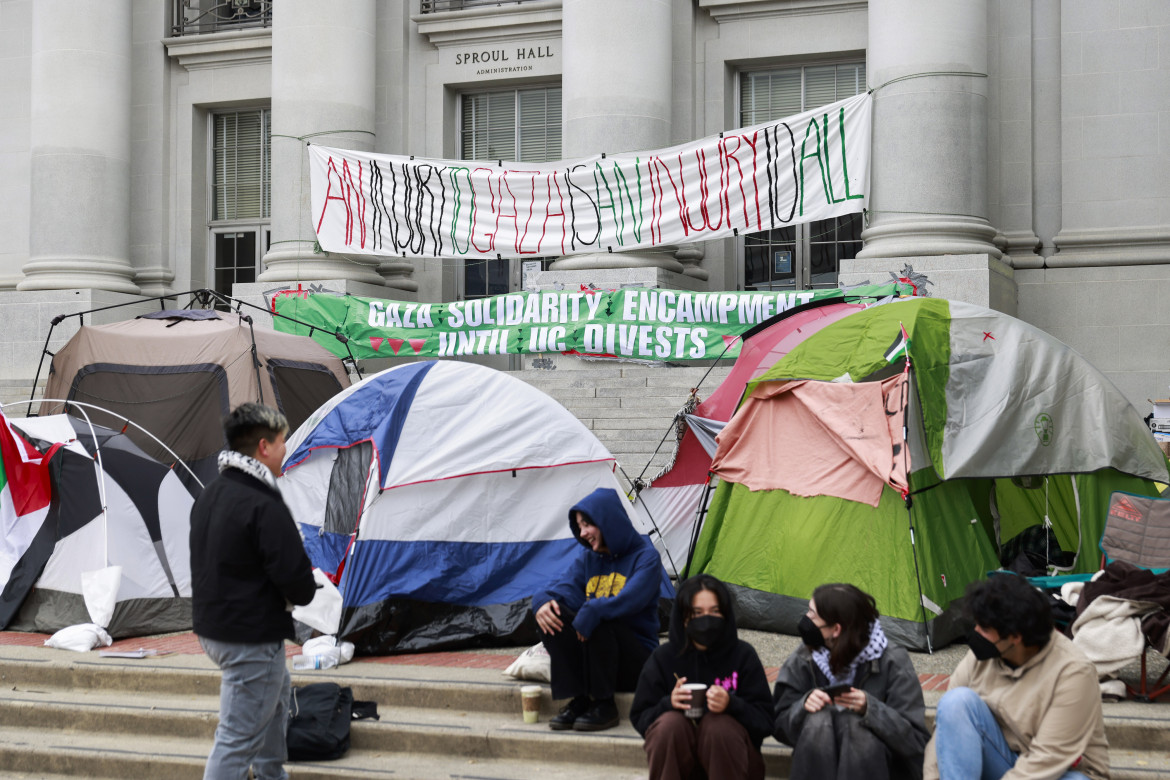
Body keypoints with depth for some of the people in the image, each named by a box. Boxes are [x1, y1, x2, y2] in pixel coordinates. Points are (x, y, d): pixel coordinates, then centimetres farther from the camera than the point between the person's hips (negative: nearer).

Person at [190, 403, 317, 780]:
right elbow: (296, 579, -24)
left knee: (277, 693, 32)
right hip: (252, 639, -10)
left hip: (210, 625, 10)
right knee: (239, 738, -4)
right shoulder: (264, 507, -23)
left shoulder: (209, 495, 6)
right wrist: (306, 592, 1)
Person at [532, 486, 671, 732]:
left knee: (598, 622, -34)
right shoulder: (588, 558, 13)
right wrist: (542, 602, -23)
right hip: (589, 660, 5)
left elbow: (629, 601, -24)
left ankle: (603, 705, -20)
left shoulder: (646, 557, -6)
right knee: (552, 613, -19)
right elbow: (564, 589, -1)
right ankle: (577, 700, -17)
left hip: (636, 661, -5)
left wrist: (592, 611, -34)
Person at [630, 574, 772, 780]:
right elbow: (640, 719, 0)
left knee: (719, 724, -31)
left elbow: (764, 721, -7)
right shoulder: (664, 658, -1)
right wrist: (668, 703, -21)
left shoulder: (743, 655, -3)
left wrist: (732, 705, -28)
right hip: (676, 759, 1)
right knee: (670, 722, -29)